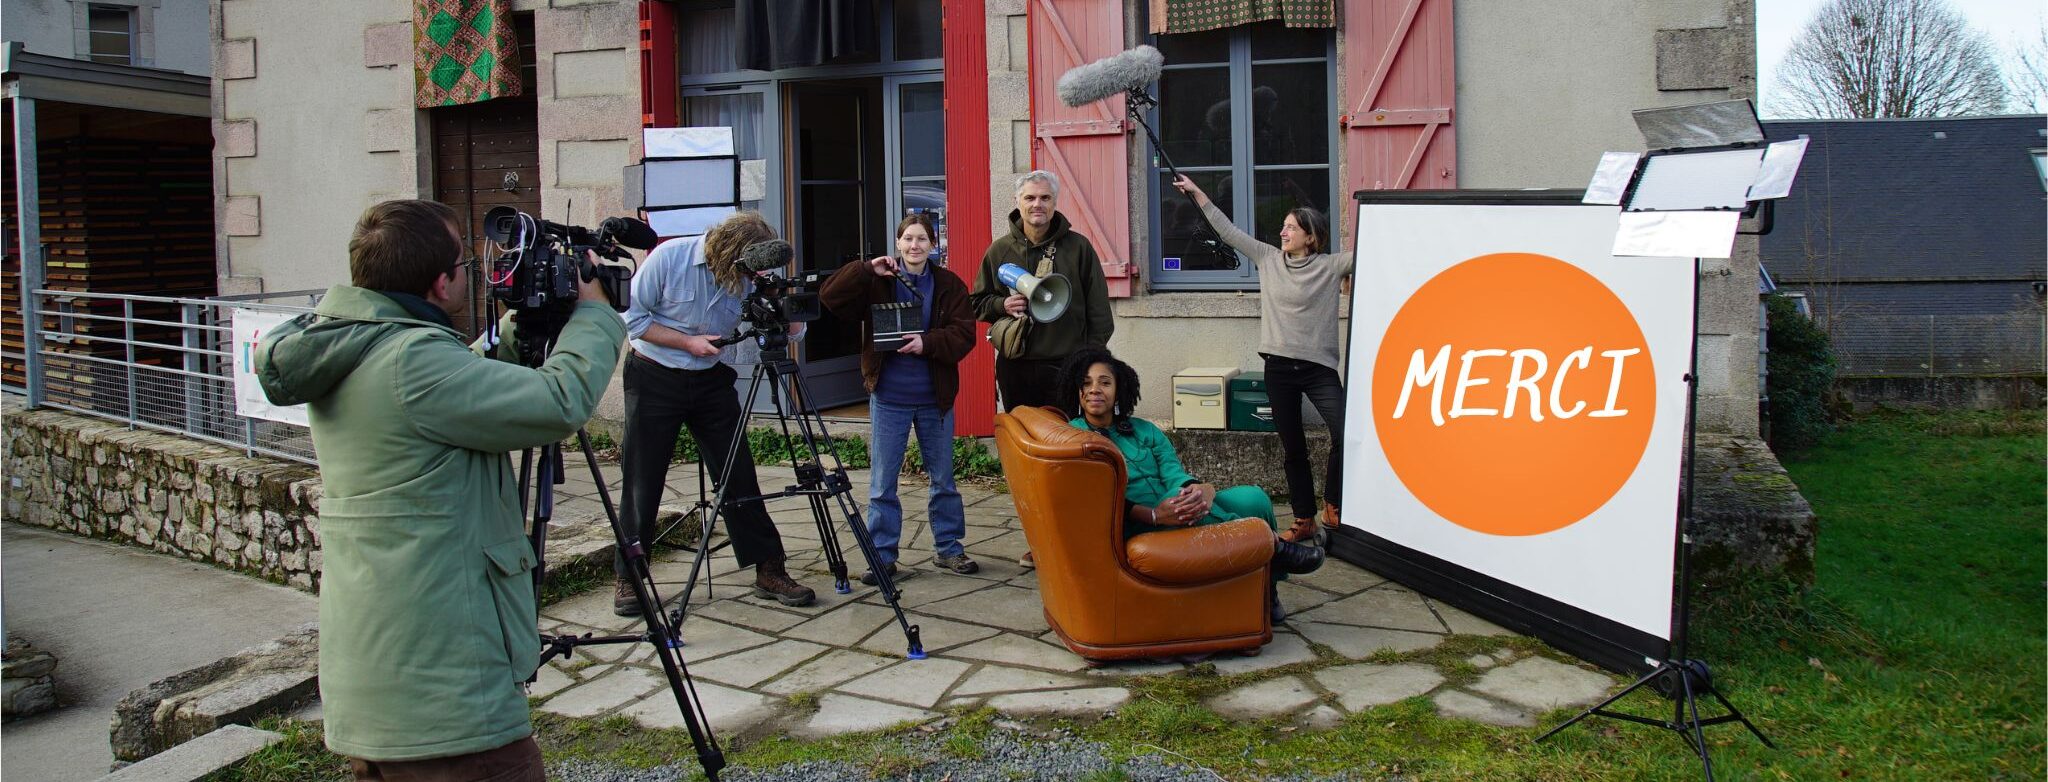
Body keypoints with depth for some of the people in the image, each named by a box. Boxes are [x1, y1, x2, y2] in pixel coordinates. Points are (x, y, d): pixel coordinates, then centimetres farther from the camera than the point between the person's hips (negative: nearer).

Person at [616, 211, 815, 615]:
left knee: (740, 478, 1)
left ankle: (769, 570, 9)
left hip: (712, 380, 3)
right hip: (654, 379, -3)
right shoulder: (668, 257, -16)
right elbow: (631, 317, -11)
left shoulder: (751, 277, -7)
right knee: (642, 483, 0)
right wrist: (688, 342, -17)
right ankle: (627, 578, 14)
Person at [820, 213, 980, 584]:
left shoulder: (949, 284, 1)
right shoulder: (877, 282, 0)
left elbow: (964, 334, -6)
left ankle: (948, 548, 26)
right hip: (888, 397, -1)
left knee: (944, 479, 12)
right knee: (882, 483, 4)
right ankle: (882, 556, 13)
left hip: (935, 398, 1)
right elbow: (830, 296, -9)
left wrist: (927, 342, -22)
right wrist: (866, 270, -19)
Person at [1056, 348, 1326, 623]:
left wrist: (1202, 489, -26)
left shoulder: (1144, 430, 18)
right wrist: (1153, 515, -27)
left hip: (1175, 513, 5)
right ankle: (1274, 544, -15)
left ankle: (1265, 588, 6)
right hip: (1135, 526, -5)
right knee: (1178, 495, -35)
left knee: (1253, 497, -16)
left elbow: (1174, 473, 0)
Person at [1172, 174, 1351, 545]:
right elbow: (1228, 231, 9)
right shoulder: (1268, 258, 7)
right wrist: (1197, 194, 8)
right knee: (1292, 448, 8)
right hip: (1279, 366, 3)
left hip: (1319, 367, -3)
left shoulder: (1331, 266, -1)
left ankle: (1333, 510, 2)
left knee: (1346, 436, -17)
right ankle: (1304, 521, 16)